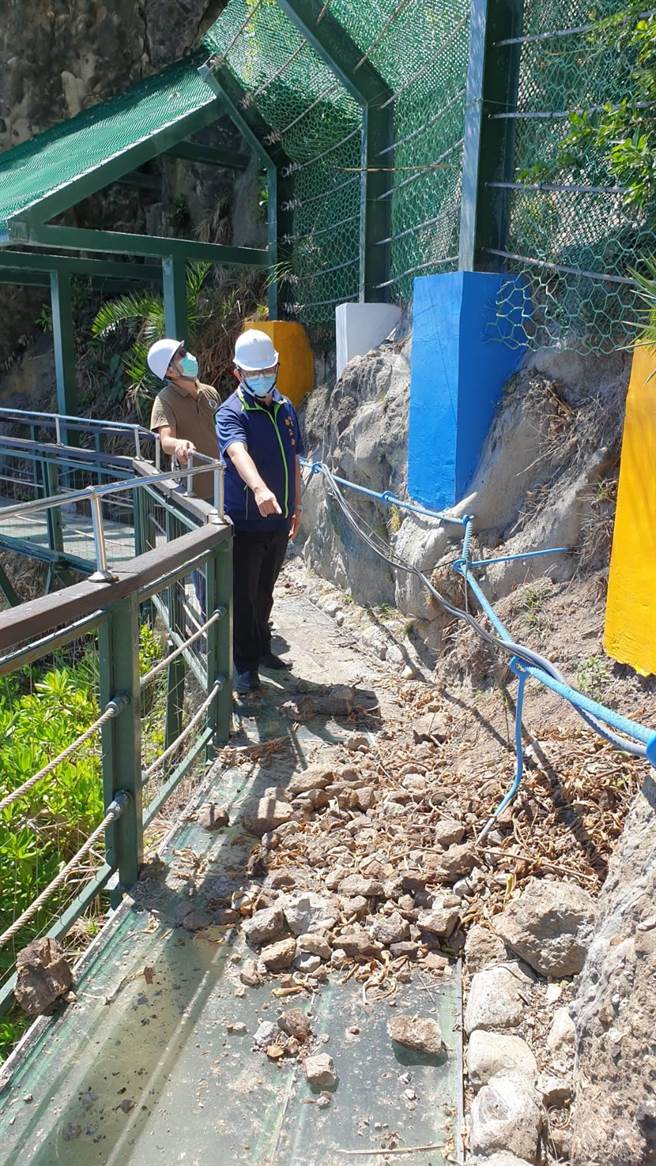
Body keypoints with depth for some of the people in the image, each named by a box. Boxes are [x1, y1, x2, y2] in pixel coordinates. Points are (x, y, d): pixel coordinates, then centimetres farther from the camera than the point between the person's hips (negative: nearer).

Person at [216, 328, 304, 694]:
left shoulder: (286, 408, 9)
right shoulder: (232, 413, -13)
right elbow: (238, 453, -34)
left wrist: (296, 506, 19)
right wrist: (259, 488, -52)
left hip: (279, 520, 6)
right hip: (246, 522, -6)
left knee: (265, 591, 19)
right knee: (243, 595, 1)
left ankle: (262, 648, 34)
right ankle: (245, 664, 11)